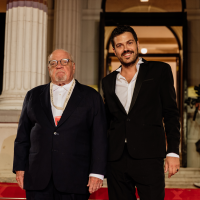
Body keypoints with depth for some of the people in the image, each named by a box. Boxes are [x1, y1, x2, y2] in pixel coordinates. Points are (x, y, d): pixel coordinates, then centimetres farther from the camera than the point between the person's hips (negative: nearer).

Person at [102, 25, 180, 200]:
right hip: (116, 160, 3)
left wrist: (173, 152, -6)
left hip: (148, 158, -3)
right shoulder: (108, 81, 17)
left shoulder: (159, 71, 7)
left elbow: (171, 113, 3)